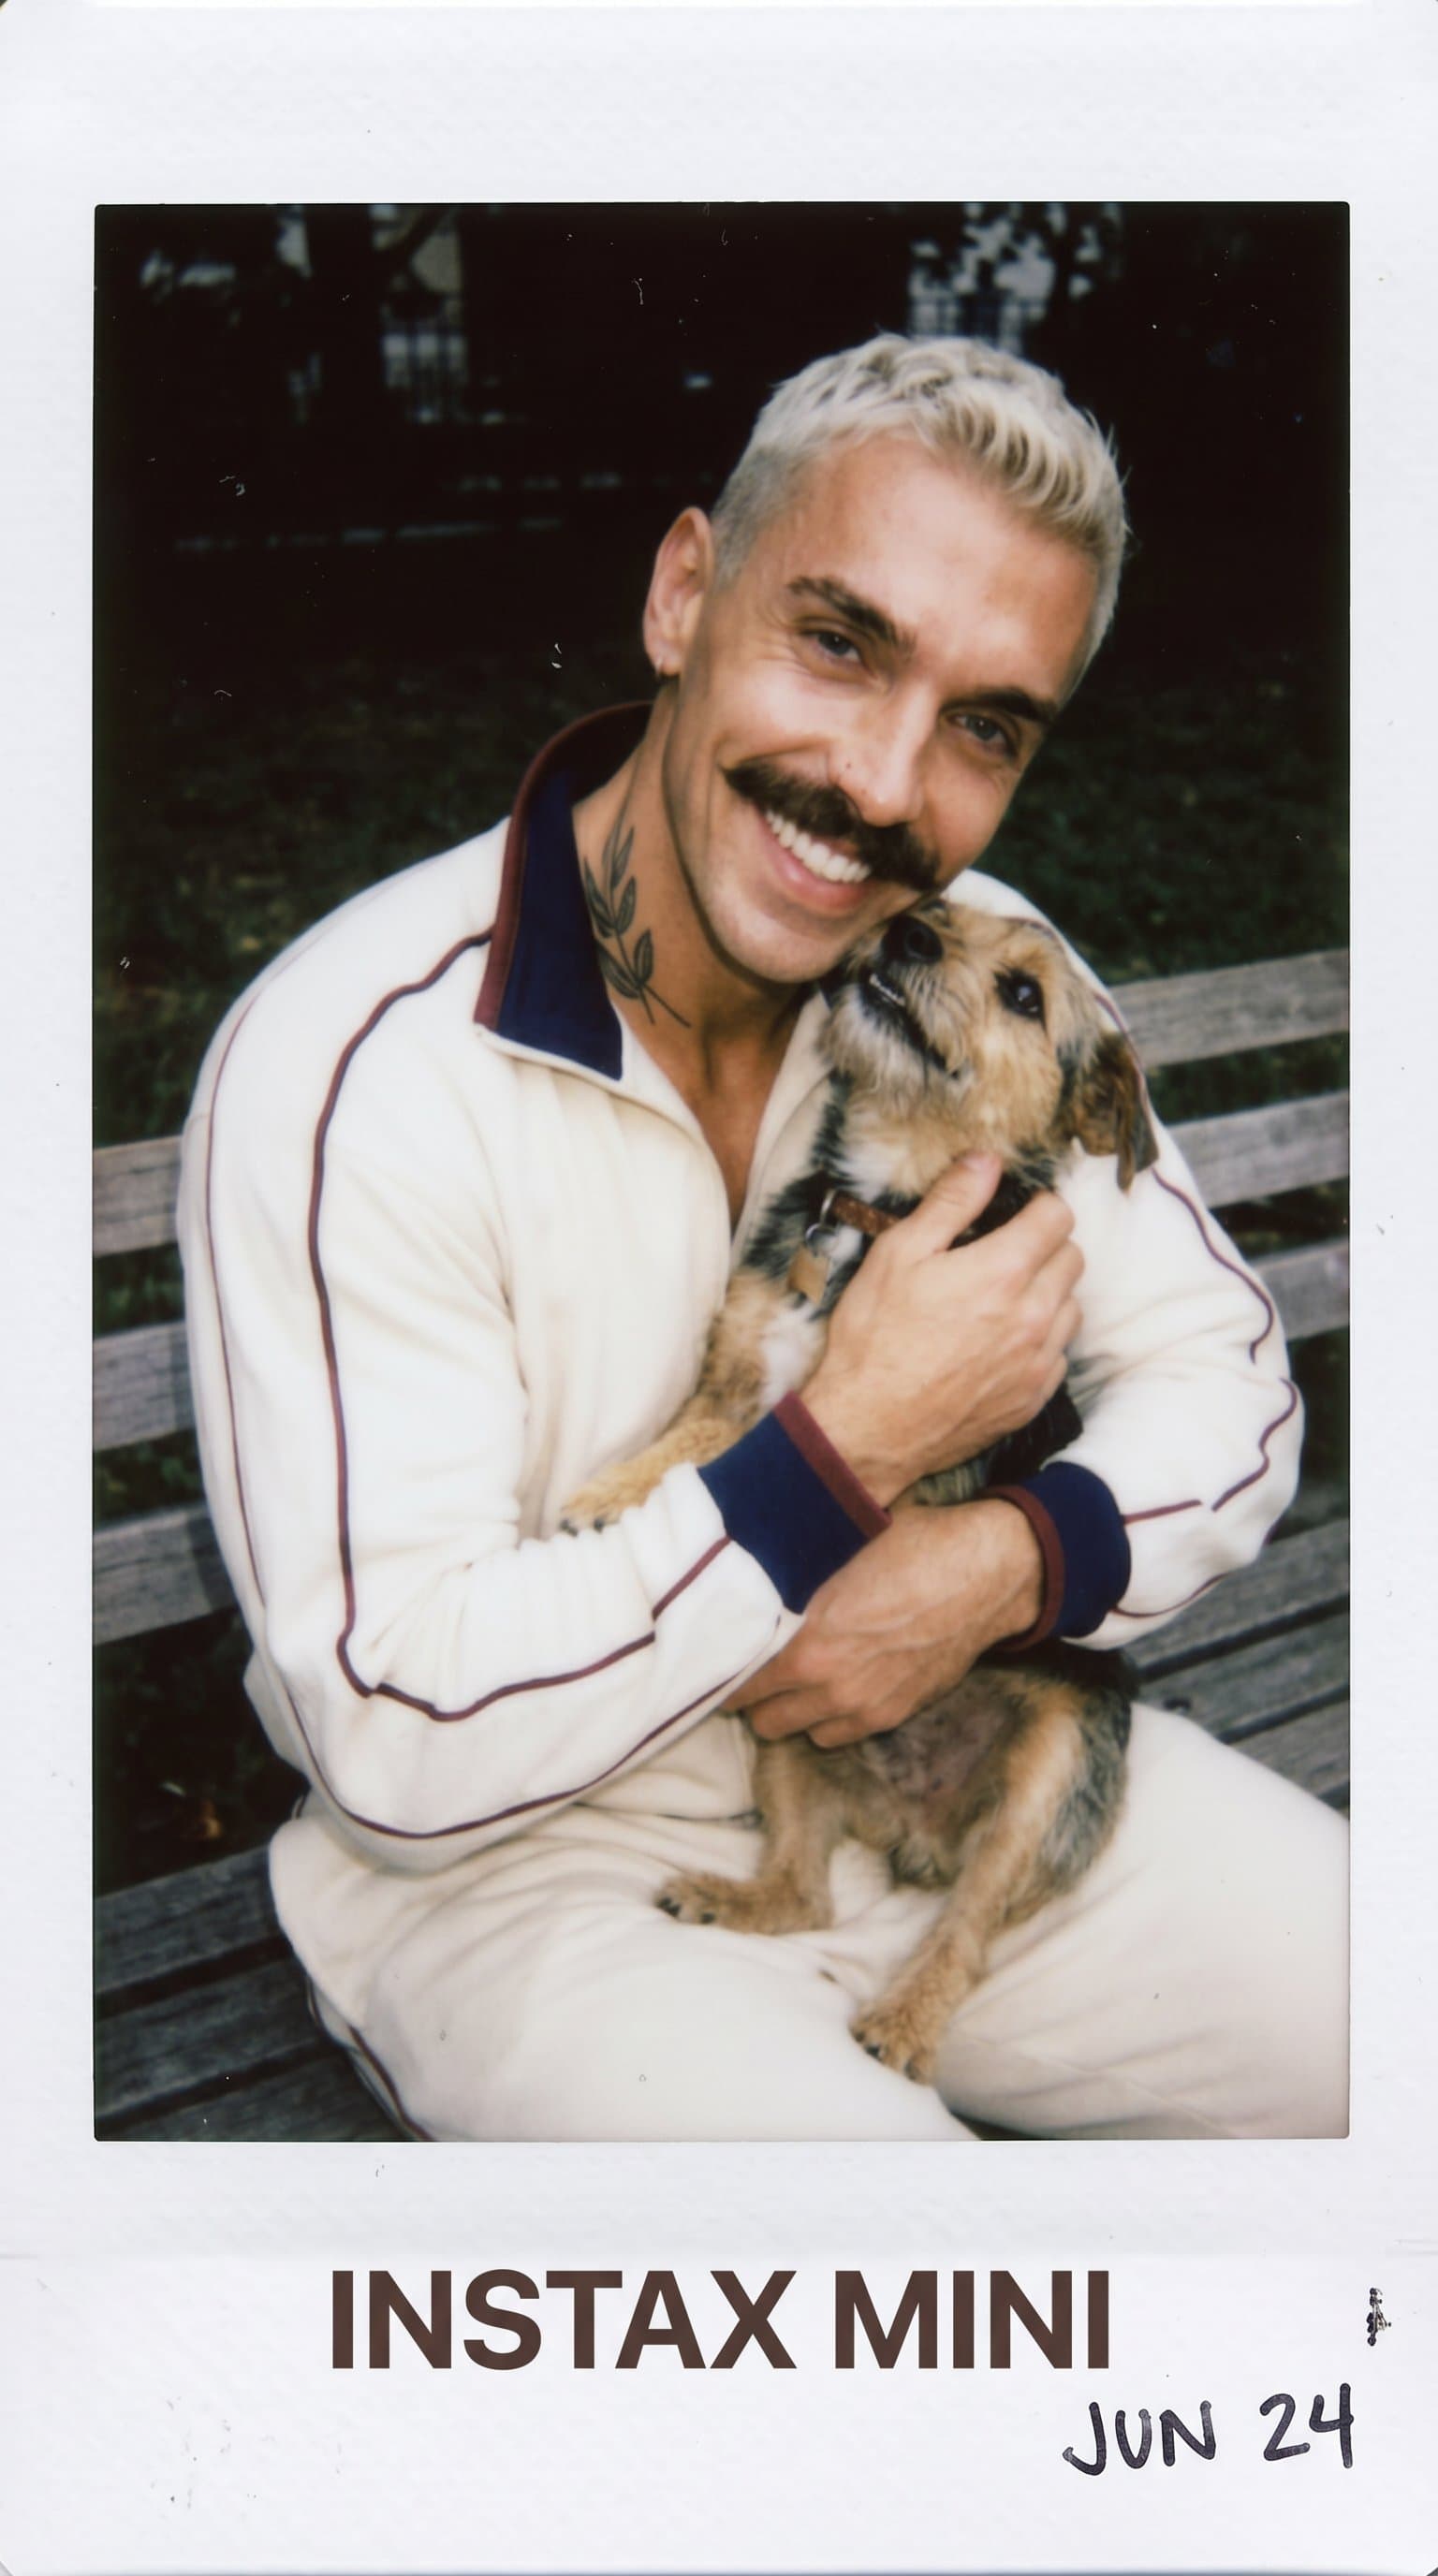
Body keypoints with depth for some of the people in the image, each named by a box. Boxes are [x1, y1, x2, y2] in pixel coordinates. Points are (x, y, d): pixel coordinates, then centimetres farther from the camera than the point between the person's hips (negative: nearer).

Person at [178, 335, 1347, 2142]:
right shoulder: (350, 1067, -22)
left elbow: (1223, 1377, 3)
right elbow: (400, 1738, -23)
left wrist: (1006, 1563, -18)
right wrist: (855, 1446, -25)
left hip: (959, 1756, 6)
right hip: (513, 1860, -5)